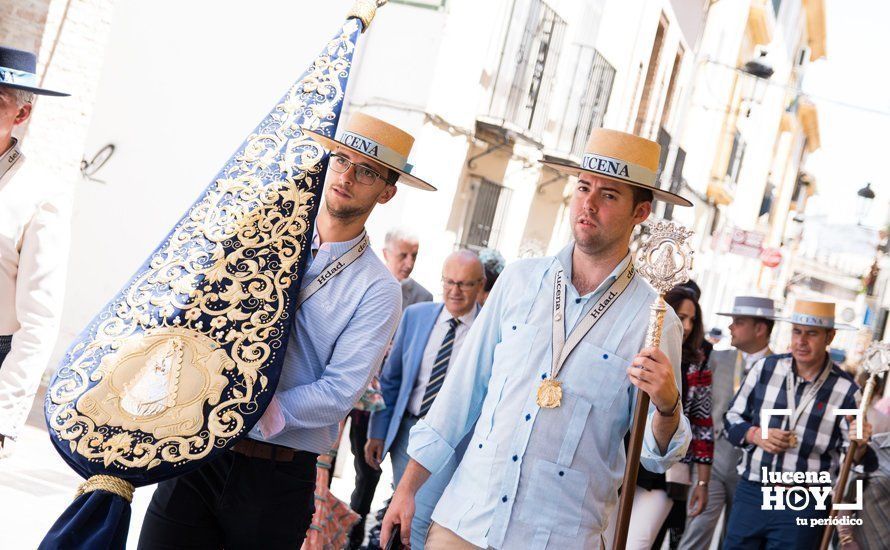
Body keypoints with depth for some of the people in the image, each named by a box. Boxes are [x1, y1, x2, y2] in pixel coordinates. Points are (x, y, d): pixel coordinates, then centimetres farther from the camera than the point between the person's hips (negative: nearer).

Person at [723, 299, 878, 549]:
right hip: (750, 493, 3)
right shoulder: (766, 367, 1)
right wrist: (755, 434, -9)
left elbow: (856, 460, -1)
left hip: (804, 507, -2)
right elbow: (733, 418, 10)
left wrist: (860, 445, -23)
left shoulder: (846, 389, -6)